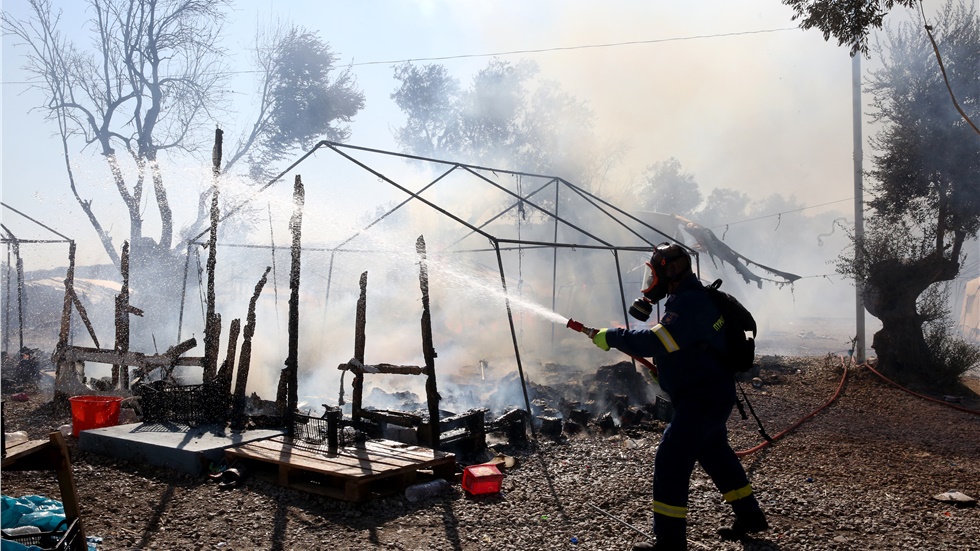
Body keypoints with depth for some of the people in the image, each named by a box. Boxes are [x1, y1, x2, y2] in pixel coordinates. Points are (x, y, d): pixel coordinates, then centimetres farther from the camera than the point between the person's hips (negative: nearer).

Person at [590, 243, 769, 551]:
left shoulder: (690, 303, -22)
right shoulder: (684, 299, 12)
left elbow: (655, 342, -32)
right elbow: (667, 343, 17)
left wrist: (612, 337, -23)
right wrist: (646, 312, 2)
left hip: (704, 399, -11)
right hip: (709, 395, 11)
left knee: (670, 462, -10)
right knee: (716, 456, 24)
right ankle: (750, 517, 39)